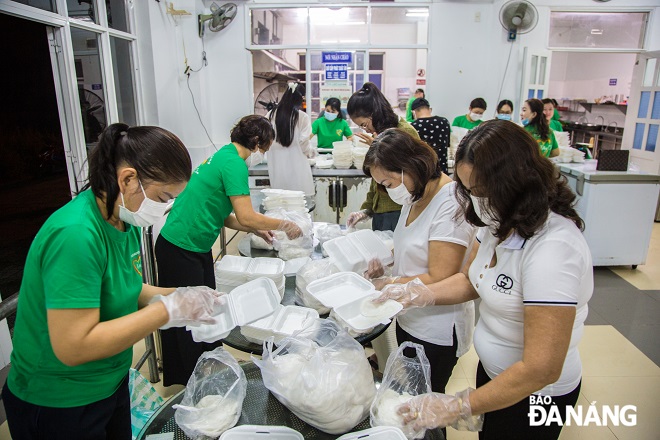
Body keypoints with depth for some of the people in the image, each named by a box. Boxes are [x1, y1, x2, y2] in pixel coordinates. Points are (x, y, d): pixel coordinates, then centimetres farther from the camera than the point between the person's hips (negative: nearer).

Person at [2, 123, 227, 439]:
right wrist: (169, 309, -28)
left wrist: (179, 295, -8)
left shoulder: (125, 221, -4)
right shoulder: (76, 234, -30)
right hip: (58, 405, -7)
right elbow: (72, 347, -32)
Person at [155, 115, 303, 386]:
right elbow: (246, 217, -22)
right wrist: (284, 225, -8)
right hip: (180, 249, -10)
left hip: (197, 248, 10)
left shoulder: (222, 156, 11)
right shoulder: (234, 163, -18)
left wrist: (256, 229, 11)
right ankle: (189, 384, 22)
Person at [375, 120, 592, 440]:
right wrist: (416, 294, -11)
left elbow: (540, 368, -32)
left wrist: (458, 408, -27)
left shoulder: (553, 248, -33)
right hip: (492, 371, 7)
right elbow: (470, 280, 6)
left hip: (534, 394, -7)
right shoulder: (500, 223, -7)